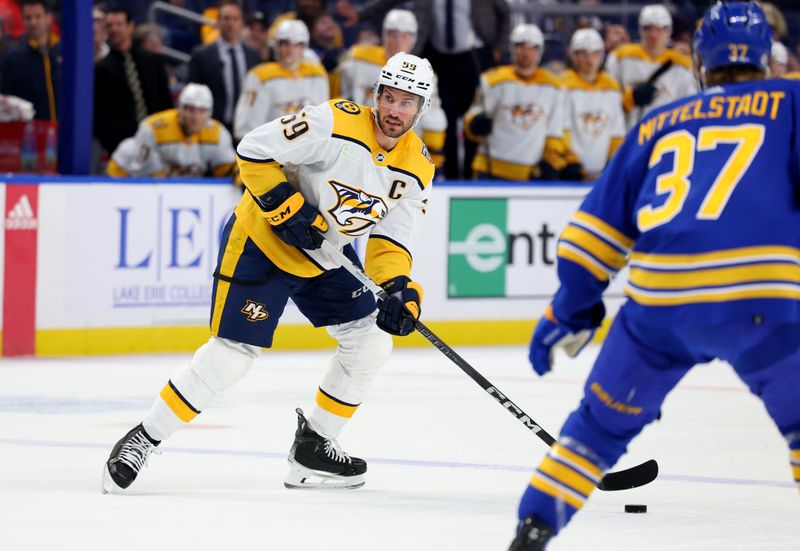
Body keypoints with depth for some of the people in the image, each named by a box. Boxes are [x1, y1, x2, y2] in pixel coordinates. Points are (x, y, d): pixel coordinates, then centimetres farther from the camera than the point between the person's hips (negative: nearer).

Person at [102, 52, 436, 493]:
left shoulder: (417, 167, -4)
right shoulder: (336, 124, -25)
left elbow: (391, 239, -5)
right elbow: (254, 150, -23)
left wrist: (399, 288, -23)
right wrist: (286, 209, -26)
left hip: (325, 255, 7)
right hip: (262, 242, -7)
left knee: (371, 342, 4)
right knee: (231, 354, -13)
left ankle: (314, 449, 17)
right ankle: (142, 440, -2)